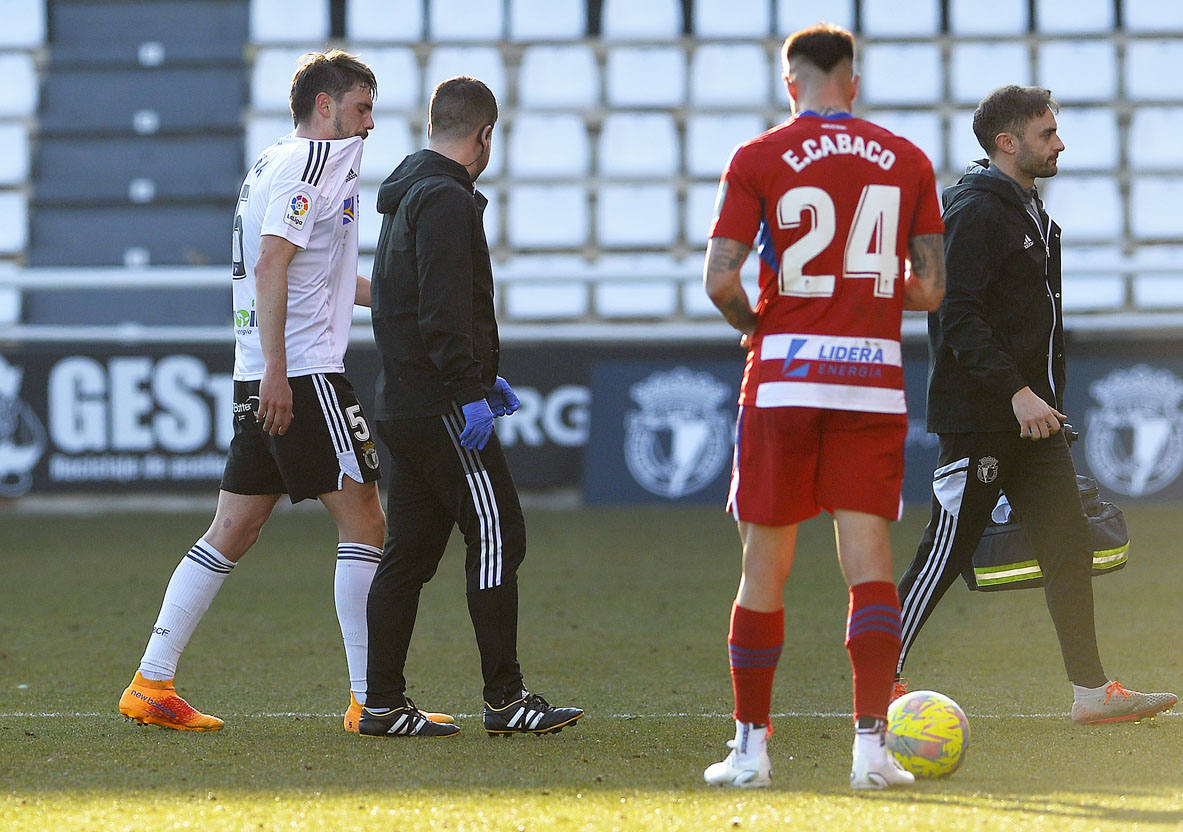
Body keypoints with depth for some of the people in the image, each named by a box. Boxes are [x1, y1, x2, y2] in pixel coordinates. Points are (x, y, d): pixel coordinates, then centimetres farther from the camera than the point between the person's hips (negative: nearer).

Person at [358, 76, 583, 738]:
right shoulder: (447, 200, -12)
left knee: (410, 552, 9)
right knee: (497, 535, -7)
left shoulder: (409, 195, 20)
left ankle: (384, 705, 8)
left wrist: (482, 379, 27)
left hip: (404, 406, 10)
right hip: (440, 409, -10)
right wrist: (469, 393, -20)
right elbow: (444, 311, -20)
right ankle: (505, 700, -7)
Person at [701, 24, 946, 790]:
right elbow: (930, 287, 6)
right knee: (870, 563, 1)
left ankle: (751, 746, 9)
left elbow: (720, 279, -9)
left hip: (784, 376, -1)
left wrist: (755, 325, 10)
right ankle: (872, 745, -8)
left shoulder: (758, 159, -2)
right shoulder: (906, 160, 5)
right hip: (875, 377, 1)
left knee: (765, 567, 6)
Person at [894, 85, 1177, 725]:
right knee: (947, 552, -3)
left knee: (1068, 548, 4)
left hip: (1030, 415, 9)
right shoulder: (976, 212, -14)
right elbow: (959, 319, -21)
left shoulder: (1030, 212, 17)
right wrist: (1017, 392, -25)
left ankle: (1091, 690, 4)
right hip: (978, 419, -9)